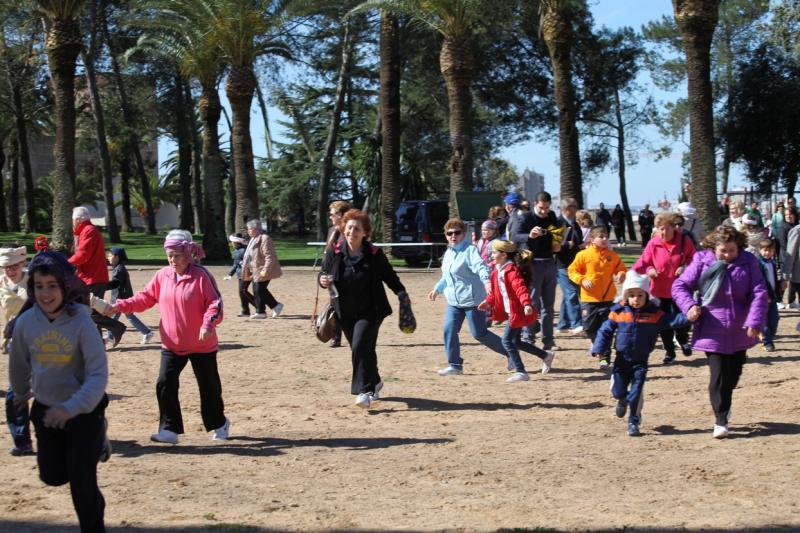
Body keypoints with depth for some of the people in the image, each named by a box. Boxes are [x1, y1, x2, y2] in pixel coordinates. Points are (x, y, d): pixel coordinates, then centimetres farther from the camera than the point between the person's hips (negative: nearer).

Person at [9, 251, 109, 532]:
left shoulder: (81, 323, -21)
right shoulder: (26, 322, -9)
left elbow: (98, 374, -23)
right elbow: (18, 364, 10)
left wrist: (72, 408, -35)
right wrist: (21, 393, 25)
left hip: (84, 409, -4)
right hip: (46, 409, 4)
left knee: (82, 480, -4)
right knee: (53, 476, 9)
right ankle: (94, 444, 36)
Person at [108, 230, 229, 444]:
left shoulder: (201, 276, -13)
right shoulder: (162, 276, 2)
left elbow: (215, 303, -17)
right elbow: (145, 298, 6)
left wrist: (208, 324, -32)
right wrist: (120, 306, -6)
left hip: (202, 345, -4)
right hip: (172, 344, 4)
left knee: (209, 386, 10)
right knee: (165, 384, -8)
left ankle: (219, 424, 30)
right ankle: (169, 429, -3)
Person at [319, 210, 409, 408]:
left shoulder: (374, 254, -7)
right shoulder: (334, 253, -3)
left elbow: (389, 276, 2)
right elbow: (323, 274, 7)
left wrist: (402, 294, -12)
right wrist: (323, 280, -17)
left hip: (369, 311, -3)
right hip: (346, 312, 3)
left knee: (360, 347, -18)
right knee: (362, 350, 14)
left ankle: (364, 390, -13)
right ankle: (374, 382, 37)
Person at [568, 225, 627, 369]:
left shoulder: (612, 256, 2)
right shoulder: (583, 255, -4)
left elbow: (621, 269, 12)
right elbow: (572, 271, 0)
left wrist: (621, 275, -11)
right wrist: (582, 280, -15)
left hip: (607, 298, 1)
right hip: (589, 298, 0)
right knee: (589, 327, 5)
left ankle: (605, 357, 9)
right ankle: (596, 342, 37)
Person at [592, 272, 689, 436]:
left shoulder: (654, 313, -8)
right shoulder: (618, 311, -8)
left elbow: (671, 320, -17)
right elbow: (606, 330, -1)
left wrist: (687, 317, -35)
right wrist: (599, 349, -10)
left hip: (640, 361, -1)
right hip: (622, 358, 1)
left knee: (637, 392, -5)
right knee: (617, 390, 6)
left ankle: (634, 421, 11)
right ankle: (623, 400, 43)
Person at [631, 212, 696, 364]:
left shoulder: (684, 241, -7)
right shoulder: (653, 244, -10)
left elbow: (693, 258, 5)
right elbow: (642, 263, -6)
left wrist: (685, 266, -14)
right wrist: (648, 270, -27)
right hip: (661, 289, 1)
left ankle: (683, 340, 34)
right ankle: (669, 352, 25)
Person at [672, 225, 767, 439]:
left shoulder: (748, 261, -4)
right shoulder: (702, 261, -7)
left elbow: (759, 293, -8)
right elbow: (680, 286, -2)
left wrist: (755, 322, -19)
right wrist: (689, 305, -21)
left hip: (740, 332, 3)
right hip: (713, 331, -3)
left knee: (733, 373, 19)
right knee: (718, 376, -7)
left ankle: (724, 405, 45)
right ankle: (720, 421, 2)